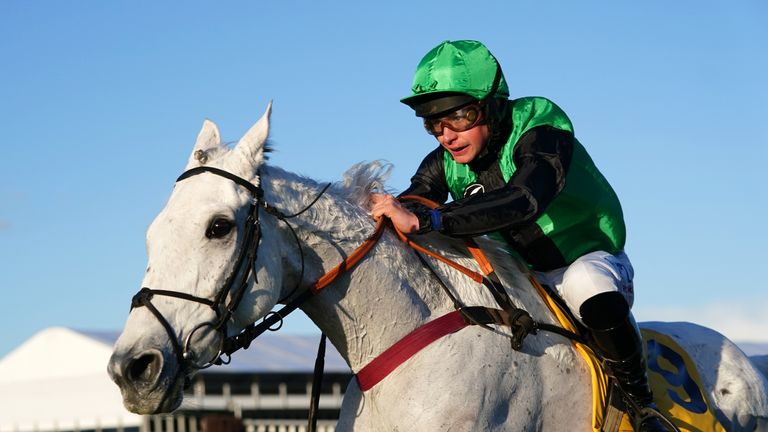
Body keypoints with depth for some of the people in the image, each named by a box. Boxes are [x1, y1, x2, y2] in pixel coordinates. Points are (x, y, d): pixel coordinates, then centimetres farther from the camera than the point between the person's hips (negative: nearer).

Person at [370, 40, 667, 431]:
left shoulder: (541, 133, -28)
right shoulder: (445, 165, -7)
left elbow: (522, 201, -47)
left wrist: (424, 220, -56)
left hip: (591, 258, -6)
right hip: (524, 274, 6)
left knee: (587, 284, -40)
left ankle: (638, 399, -21)